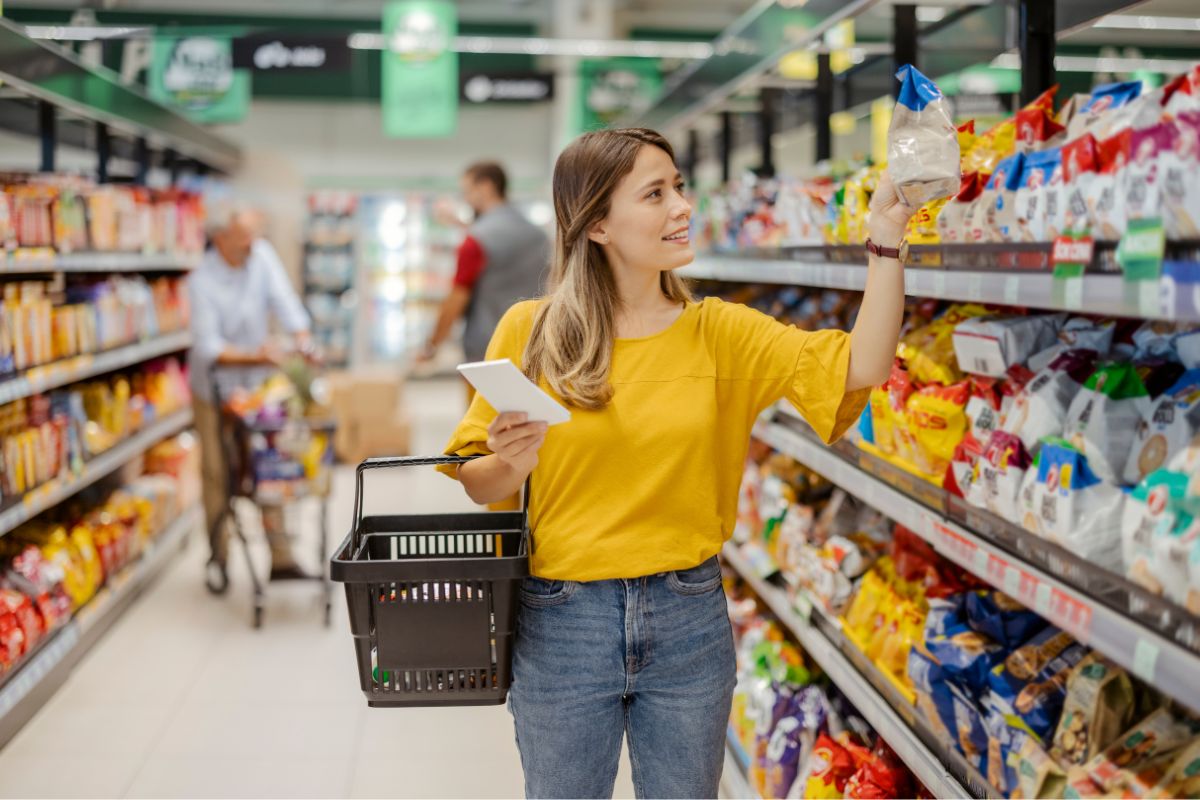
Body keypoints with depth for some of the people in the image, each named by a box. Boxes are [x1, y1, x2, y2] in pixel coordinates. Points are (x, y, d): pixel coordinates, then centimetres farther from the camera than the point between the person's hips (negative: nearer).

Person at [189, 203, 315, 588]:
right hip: (214, 387, -4)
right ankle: (219, 559, 16)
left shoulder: (261, 254, -8)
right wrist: (254, 356, -36)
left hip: (257, 383, 4)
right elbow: (208, 347, -24)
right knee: (217, 473, 2)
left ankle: (281, 557, 6)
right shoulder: (202, 281, -21)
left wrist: (303, 341, -26)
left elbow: (284, 300, -11)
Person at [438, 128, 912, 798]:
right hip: (561, 623, -1)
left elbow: (860, 367, -12)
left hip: (690, 622, 2)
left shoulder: (718, 332, 0)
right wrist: (514, 460, -21)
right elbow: (477, 485, 0)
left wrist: (886, 241, -20)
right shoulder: (529, 331, -4)